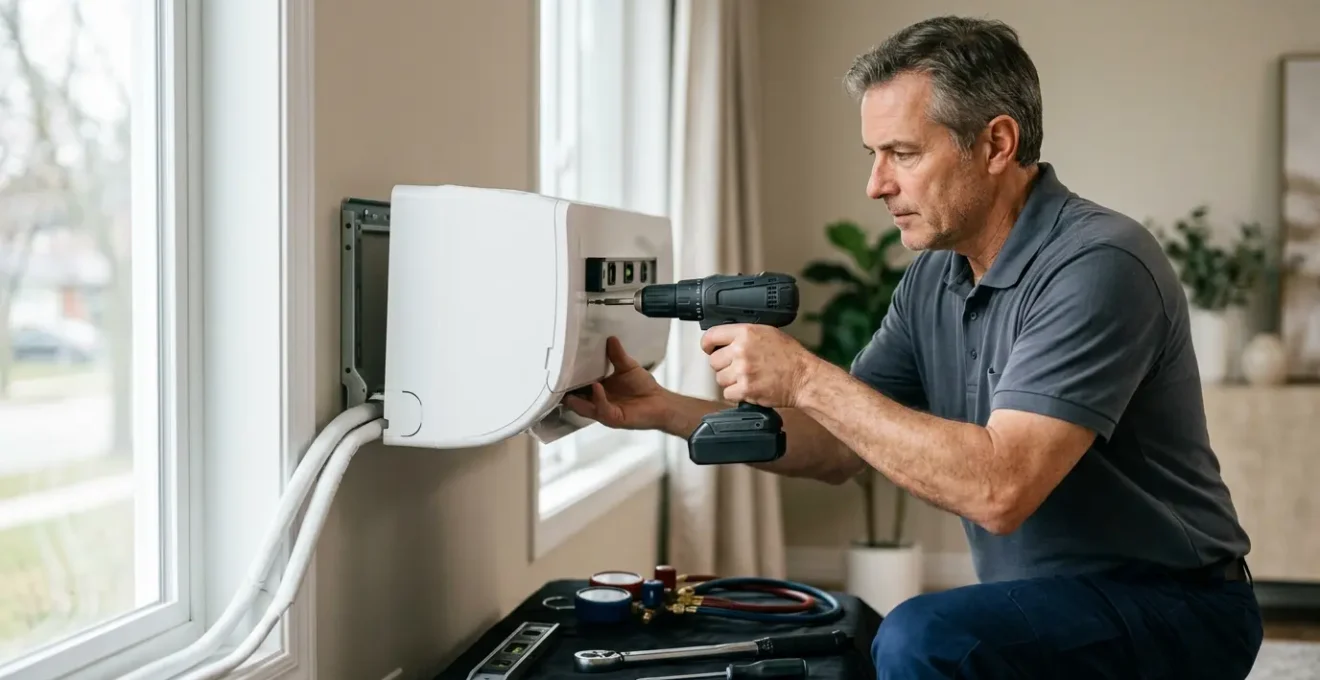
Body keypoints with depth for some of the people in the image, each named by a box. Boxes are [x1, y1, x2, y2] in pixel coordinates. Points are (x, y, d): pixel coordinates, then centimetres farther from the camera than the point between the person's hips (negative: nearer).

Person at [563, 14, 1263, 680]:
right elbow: (839, 448, 8)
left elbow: (998, 489, -30)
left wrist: (805, 377, -26)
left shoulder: (1099, 266, -21)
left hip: (1168, 606, -7)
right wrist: (665, 410, -3)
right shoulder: (934, 278, 5)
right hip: (1038, 603, 8)